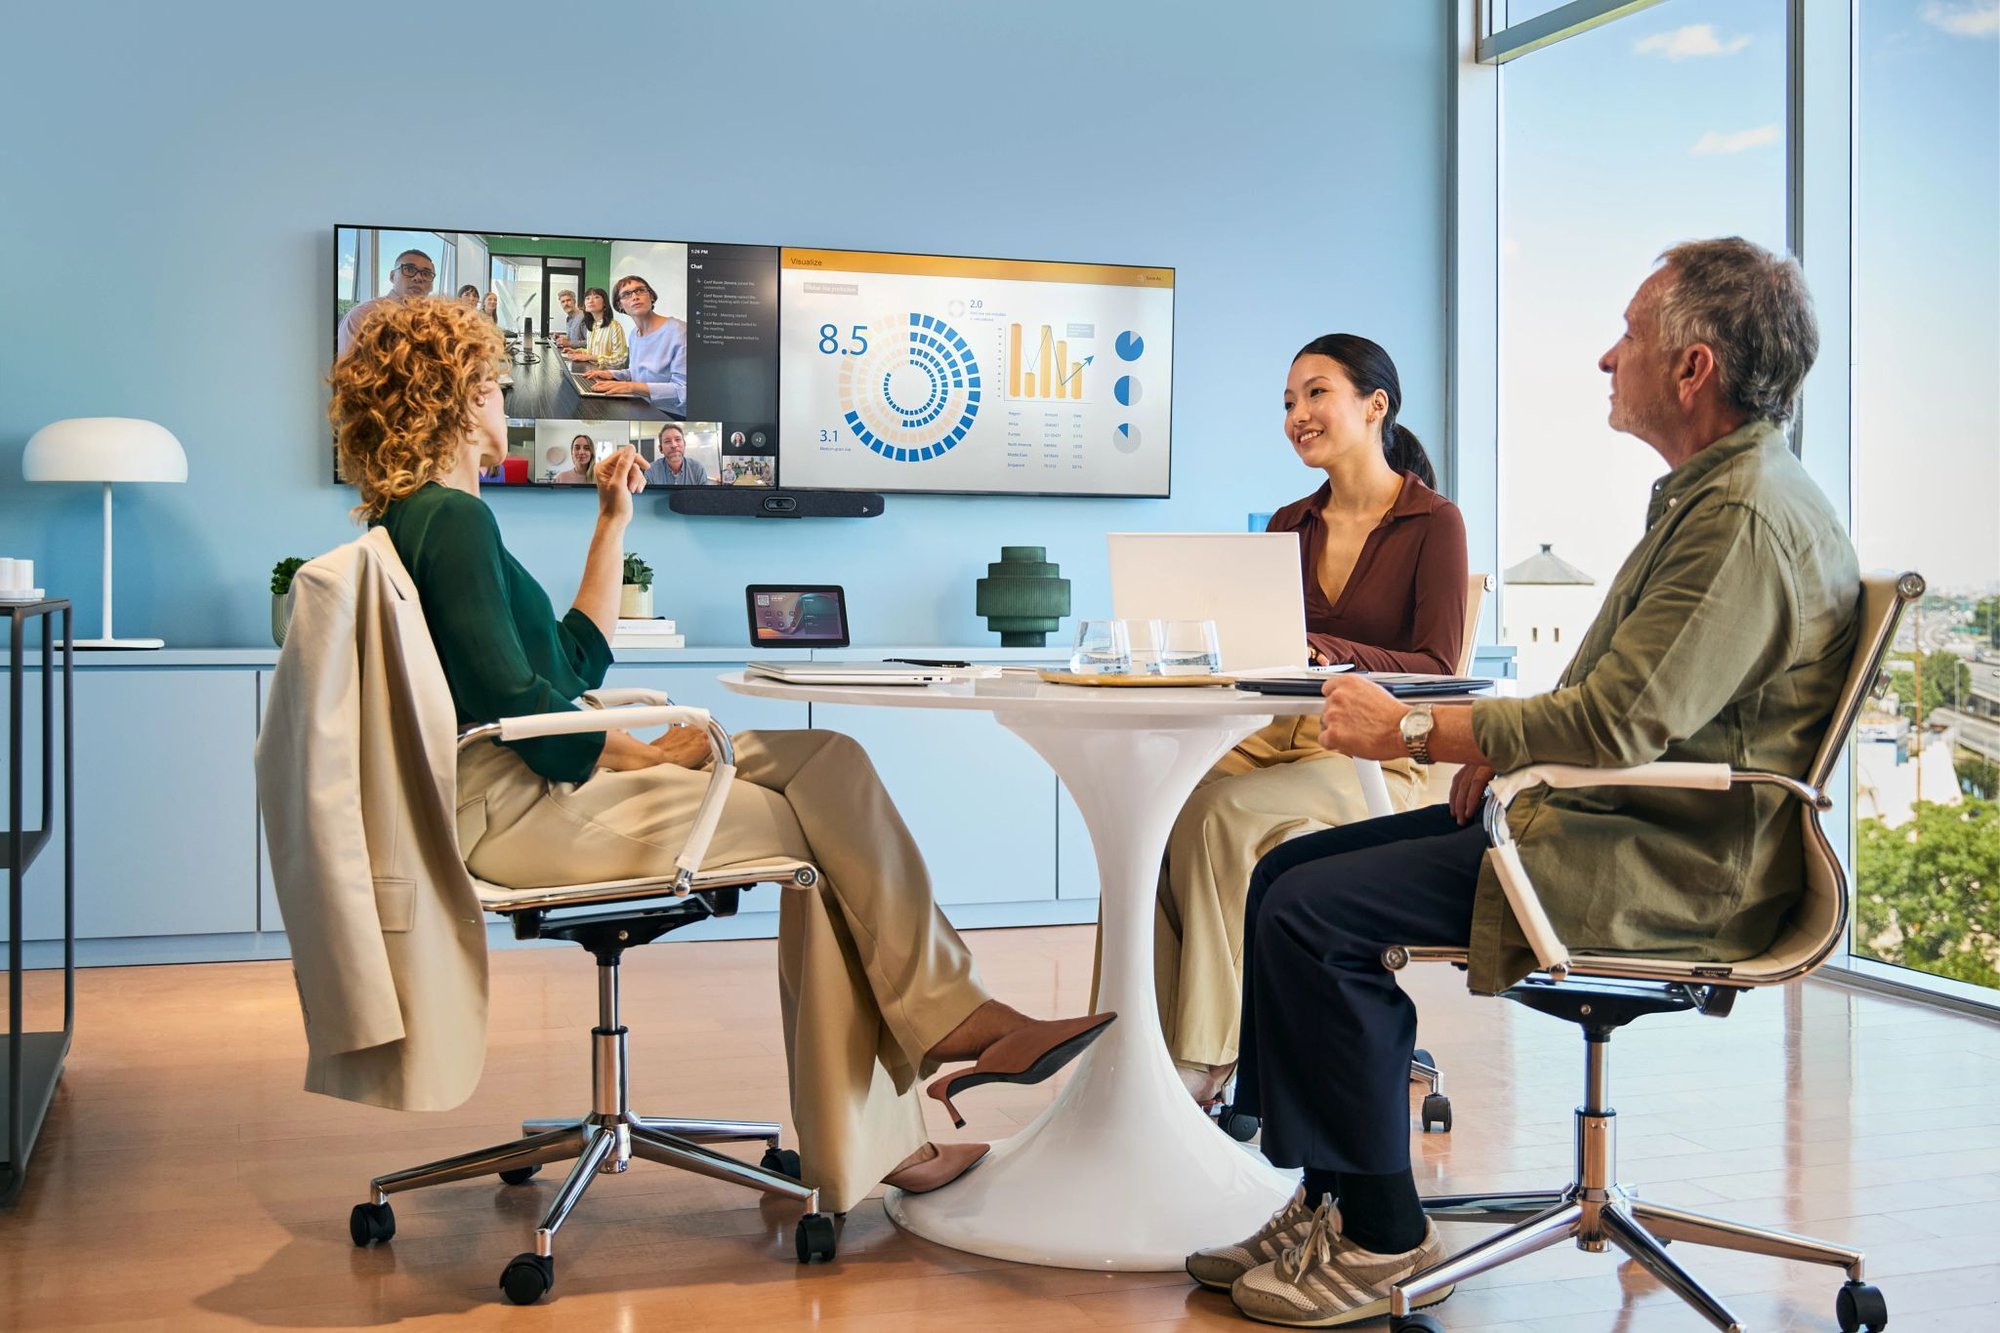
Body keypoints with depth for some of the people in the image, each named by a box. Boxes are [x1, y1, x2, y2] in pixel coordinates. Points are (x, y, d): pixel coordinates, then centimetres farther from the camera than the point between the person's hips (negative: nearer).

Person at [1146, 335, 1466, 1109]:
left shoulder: (1434, 523, -2)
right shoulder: (1288, 527, 17)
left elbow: (1436, 668, -10)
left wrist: (1323, 651, -25)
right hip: (1277, 737, 5)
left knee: (1223, 815, -32)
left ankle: (1207, 1055, -25)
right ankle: (1154, 1037, -24)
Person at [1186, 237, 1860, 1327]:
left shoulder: (1749, 519, -18)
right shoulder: (1704, 494, 17)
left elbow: (1621, 722, -26)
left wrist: (1413, 730, -16)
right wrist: (1498, 749, 3)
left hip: (1670, 868, -11)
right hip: (1617, 824, 11)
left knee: (1310, 914, -18)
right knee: (1287, 872, 4)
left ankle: (1381, 1233, -4)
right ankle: (1328, 1205, 7)